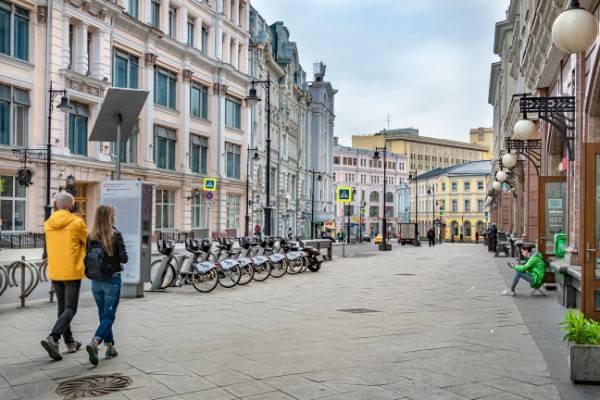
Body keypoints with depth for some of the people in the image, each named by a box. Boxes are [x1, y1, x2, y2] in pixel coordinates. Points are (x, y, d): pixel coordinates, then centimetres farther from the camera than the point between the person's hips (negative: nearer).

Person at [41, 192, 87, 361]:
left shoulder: (48, 224, 5)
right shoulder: (77, 222, -10)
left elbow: (52, 246, 15)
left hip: (54, 272, 6)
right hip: (72, 272, -6)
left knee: (62, 308, 16)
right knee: (70, 309, -1)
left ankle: (70, 342, 23)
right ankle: (52, 338, -18)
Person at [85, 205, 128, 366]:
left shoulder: (91, 237, 1)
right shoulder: (115, 235, -12)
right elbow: (123, 258, -13)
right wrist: (119, 258, 6)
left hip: (96, 281, 5)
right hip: (112, 280, -5)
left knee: (103, 314, 16)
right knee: (109, 315, -1)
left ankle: (110, 346, 21)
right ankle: (94, 342, -21)